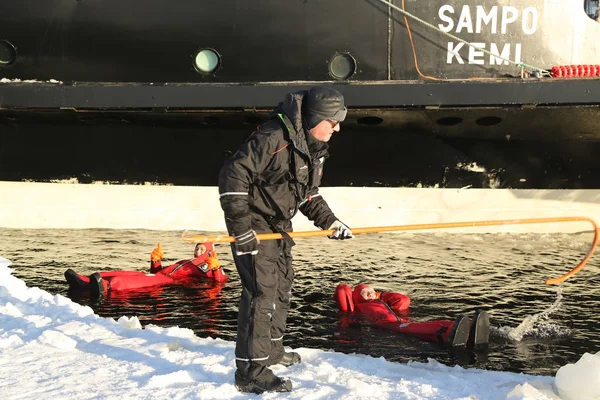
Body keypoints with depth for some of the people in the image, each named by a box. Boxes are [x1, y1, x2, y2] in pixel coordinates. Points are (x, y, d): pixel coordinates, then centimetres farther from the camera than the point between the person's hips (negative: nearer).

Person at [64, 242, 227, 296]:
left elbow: (220, 280, 1)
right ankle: (84, 282, -34)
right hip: (161, 276, 8)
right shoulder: (184, 262, 43)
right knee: (127, 274, -15)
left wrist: (216, 268, -16)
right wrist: (155, 261, 22)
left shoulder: (208, 266, 22)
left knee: (143, 280, -36)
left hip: (172, 281, -8)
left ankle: (106, 286, -64)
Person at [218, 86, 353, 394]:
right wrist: (240, 226, -29)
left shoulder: (315, 148, 6)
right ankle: (251, 372, -9)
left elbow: (308, 194, 17)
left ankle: (271, 350, 41)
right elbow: (233, 174, -28)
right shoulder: (273, 137, -25)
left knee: (282, 285, 21)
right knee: (262, 291, -14)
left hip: (279, 225, 10)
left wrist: (329, 222, 4)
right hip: (254, 226, -10)